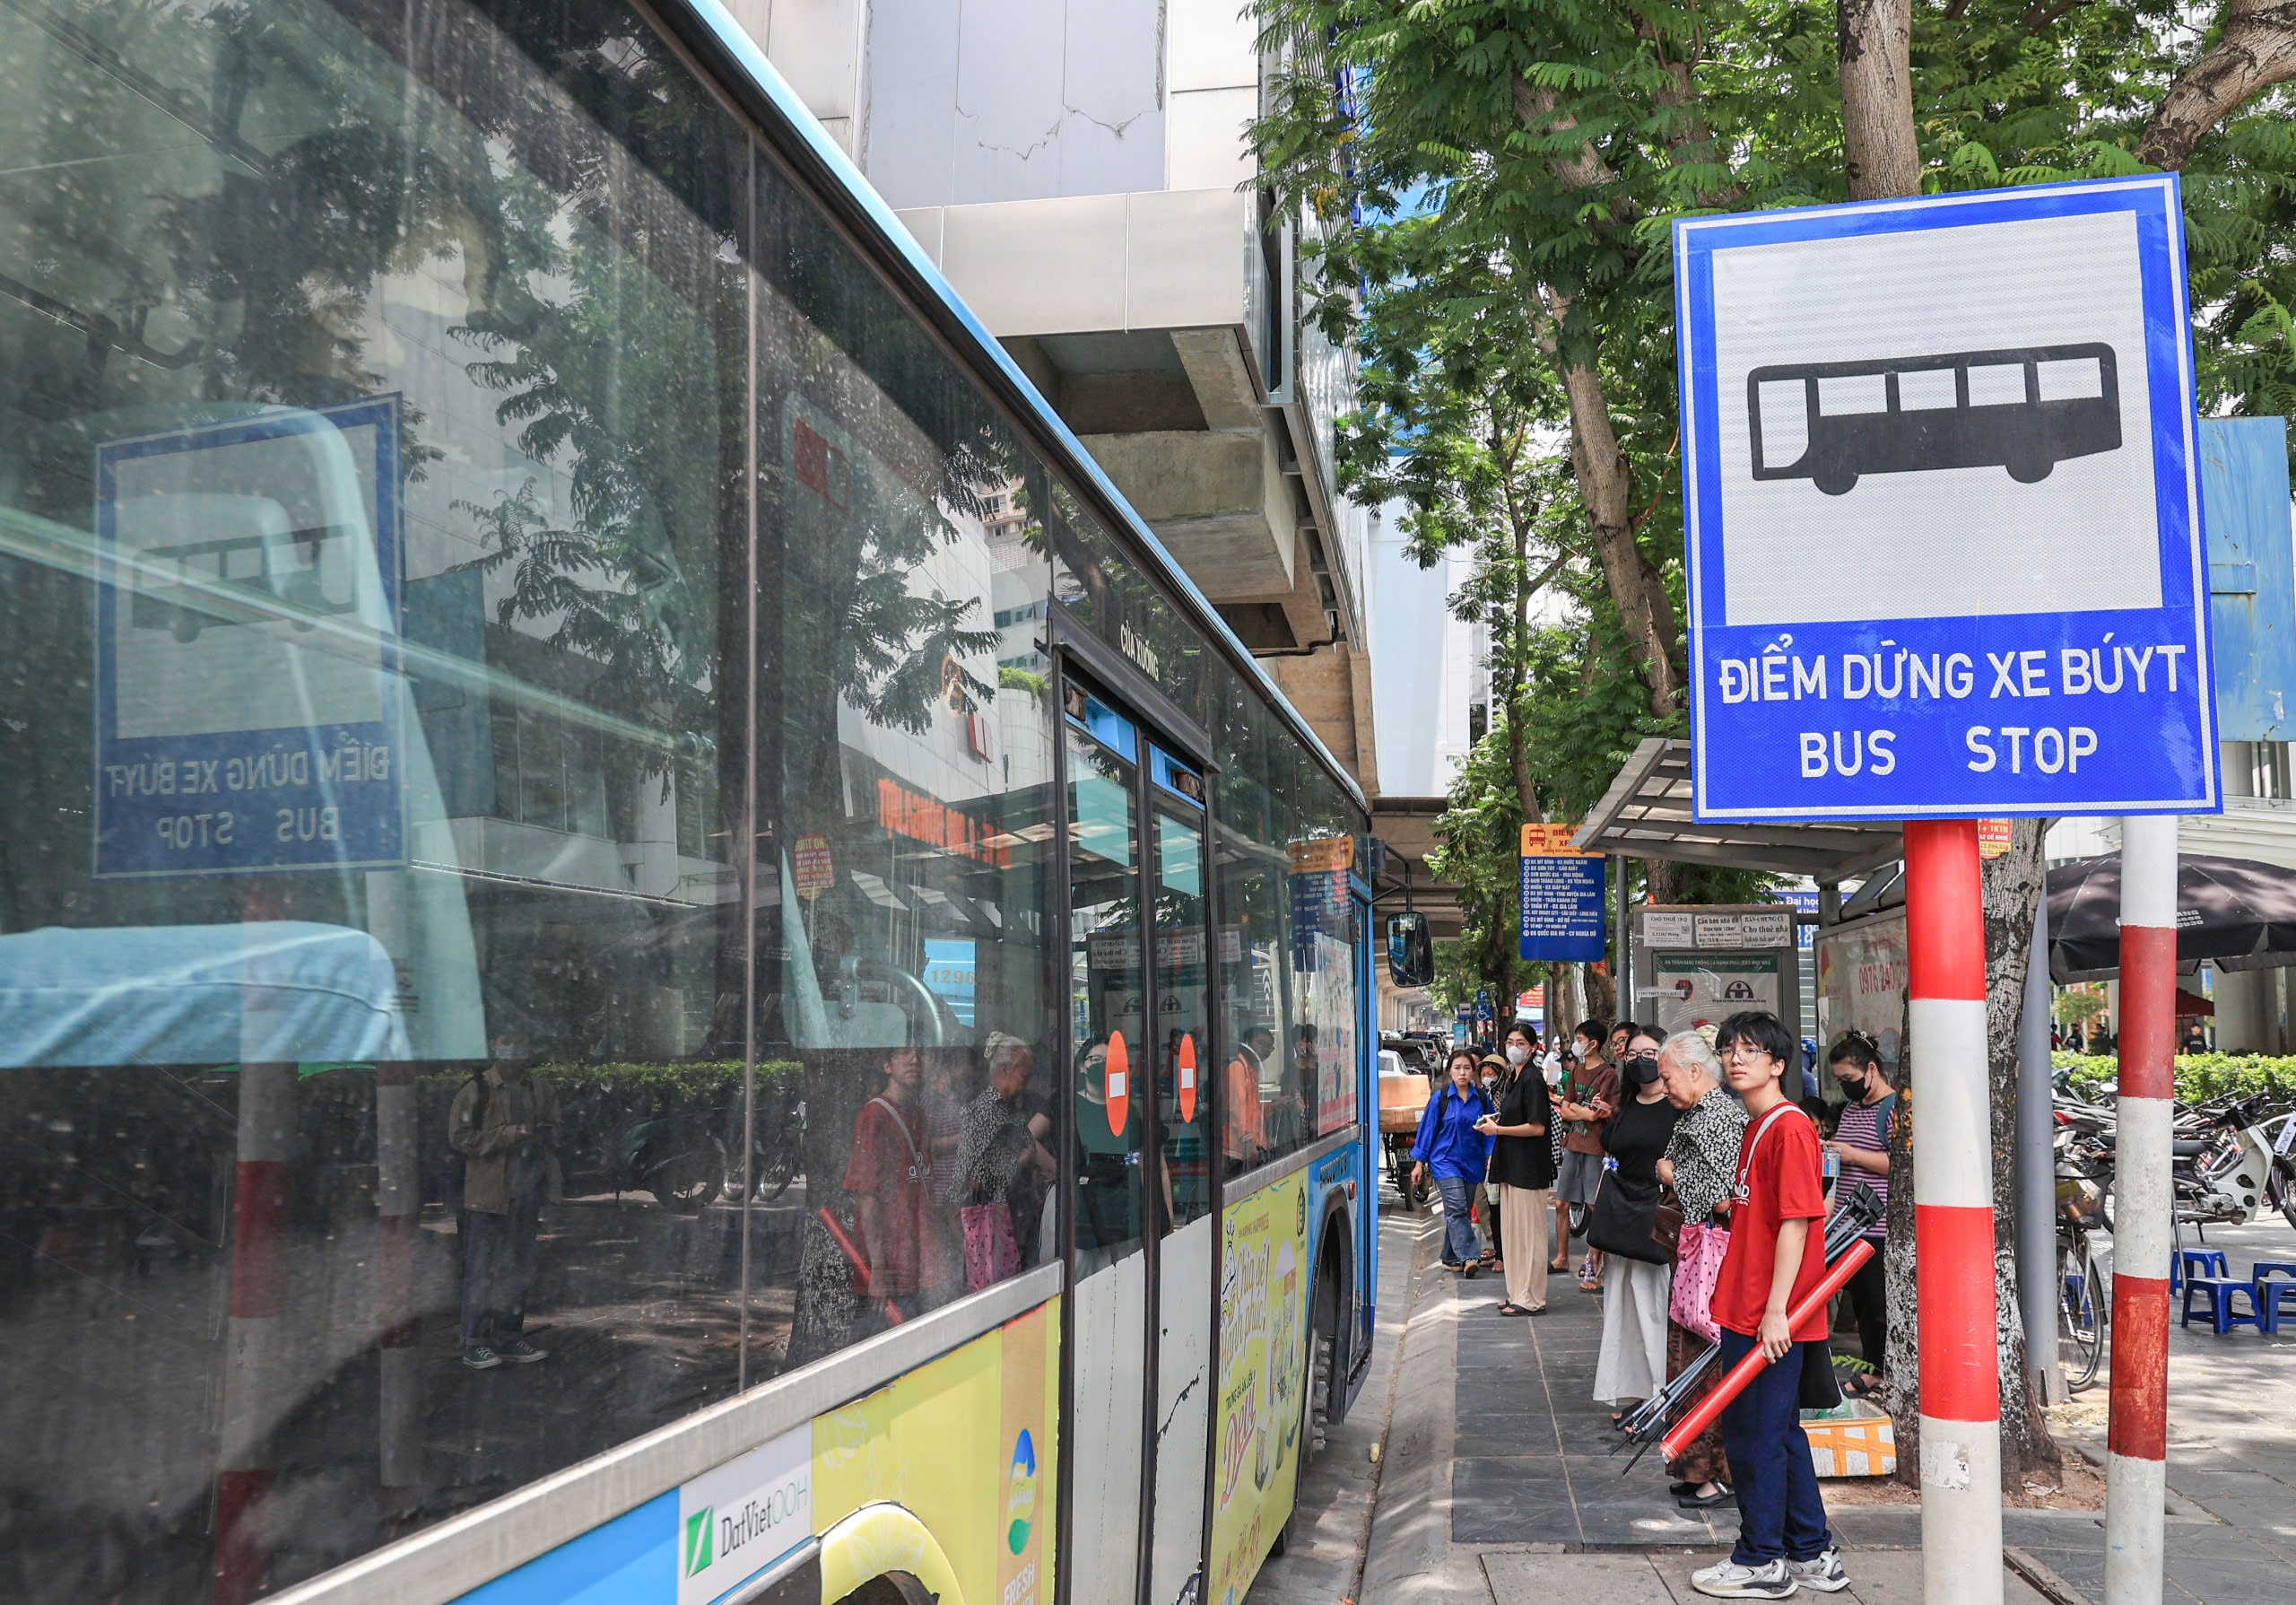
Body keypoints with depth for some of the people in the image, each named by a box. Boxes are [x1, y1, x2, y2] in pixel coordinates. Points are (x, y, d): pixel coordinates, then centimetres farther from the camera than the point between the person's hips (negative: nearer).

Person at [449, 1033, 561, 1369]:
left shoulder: (541, 1090, 8)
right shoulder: (477, 1090, -8)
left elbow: (554, 1130, 18)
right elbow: (460, 1137, -12)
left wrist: (540, 1135, -6)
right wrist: (509, 1134, -18)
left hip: (526, 1192, 6)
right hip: (487, 1193, -6)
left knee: (518, 1269, 13)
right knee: (481, 1270, -2)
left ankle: (510, 1337, 23)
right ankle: (475, 1344, 5)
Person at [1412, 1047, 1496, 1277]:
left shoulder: (1482, 1099, 5)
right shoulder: (1440, 1098, -2)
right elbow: (1428, 1129, 1)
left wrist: (1491, 1155, -7)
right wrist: (1420, 1163, 1)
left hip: (1472, 1163, 3)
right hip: (1445, 1161, -3)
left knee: (1459, 1211, 8)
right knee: (1456, 1208, -15)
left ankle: (1450, 1258, 19)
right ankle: (1467, 1258, -22)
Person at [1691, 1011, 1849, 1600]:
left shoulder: (1789, 1126, -15)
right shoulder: (1756, 1128, 14)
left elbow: (1795, 1220, -20)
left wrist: (1776, 1309, -21)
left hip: (1772, 1319, -10)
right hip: (1747, 1312, 10)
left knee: (1755, 1433, 0)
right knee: (1781, 1431, 16)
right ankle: (1812, 1555, 27)